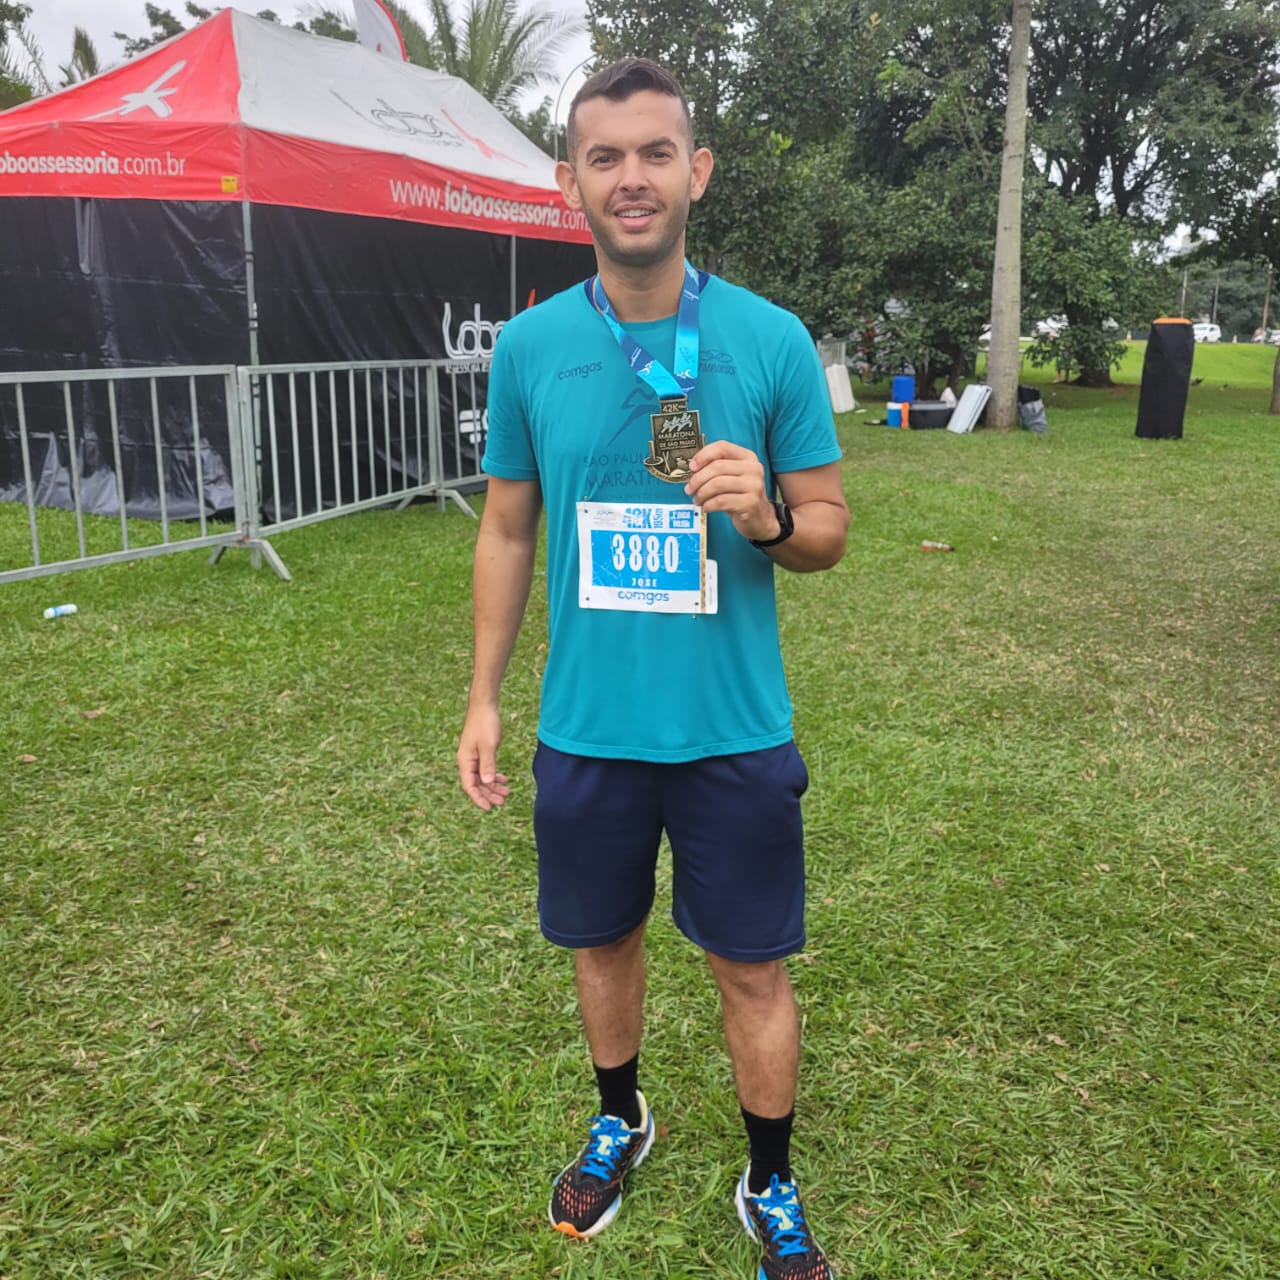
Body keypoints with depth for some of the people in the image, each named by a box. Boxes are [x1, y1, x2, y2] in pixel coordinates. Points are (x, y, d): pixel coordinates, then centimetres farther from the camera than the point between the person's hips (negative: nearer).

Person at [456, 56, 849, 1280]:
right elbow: (507, 530, 7)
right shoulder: (529, 344, -1)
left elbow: (829, 528, 0)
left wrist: (768, 520, -24)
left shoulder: (773, 339, -6)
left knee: (751, 968, 11)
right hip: (585, 728, 2)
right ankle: (620, 1118, 48)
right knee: (602, 943, 20)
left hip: (736, 731, -1)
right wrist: (482, 697, 6)